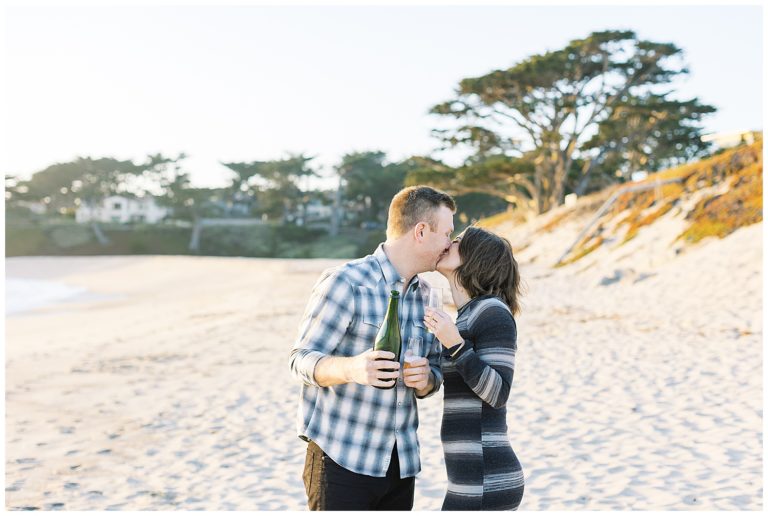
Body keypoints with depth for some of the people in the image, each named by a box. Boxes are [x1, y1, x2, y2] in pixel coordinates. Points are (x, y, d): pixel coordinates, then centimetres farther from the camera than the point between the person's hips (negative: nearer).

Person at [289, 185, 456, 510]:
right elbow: (301, 360, -11)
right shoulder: (345, 282, -10)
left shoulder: (425, 295, 12)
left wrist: (425, 378, -11)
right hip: (341, 459, -6)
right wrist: (352, 368, -32)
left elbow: (434, 372, 14)